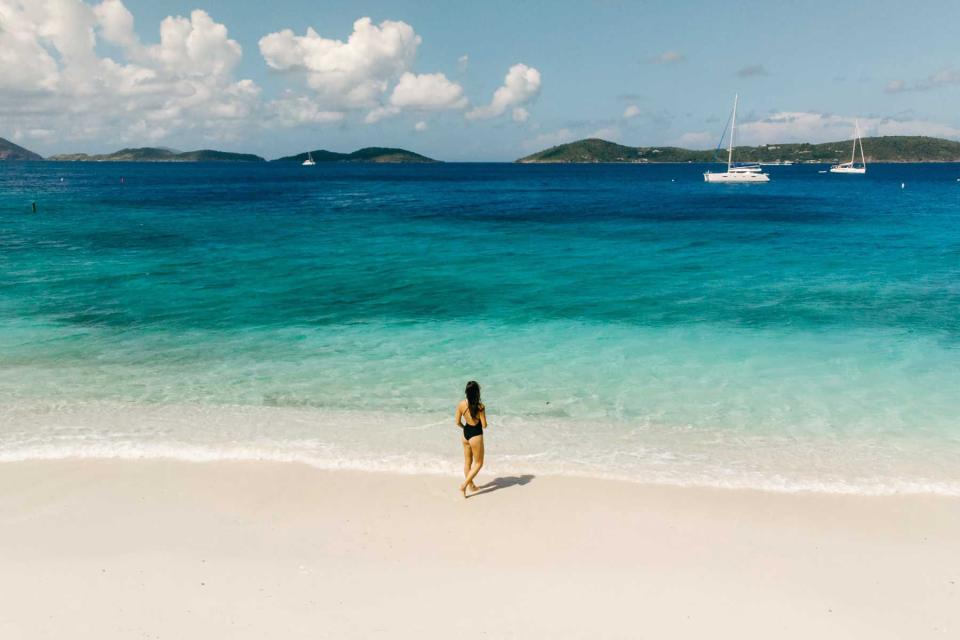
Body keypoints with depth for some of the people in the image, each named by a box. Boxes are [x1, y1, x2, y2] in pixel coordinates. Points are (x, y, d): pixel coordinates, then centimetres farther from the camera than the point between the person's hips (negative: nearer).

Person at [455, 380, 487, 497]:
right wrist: (484, 423, 6)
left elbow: (457, 422, -1)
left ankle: (471, 485, 37)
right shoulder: (480, 406, -23)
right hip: (476, 435, -5)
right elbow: (484, 425, -17)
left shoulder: (461, 404, -10)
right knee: (478, 463, 13)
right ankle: (464, 485, 4)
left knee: (467, 462, 22)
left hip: (465, 434, 6)